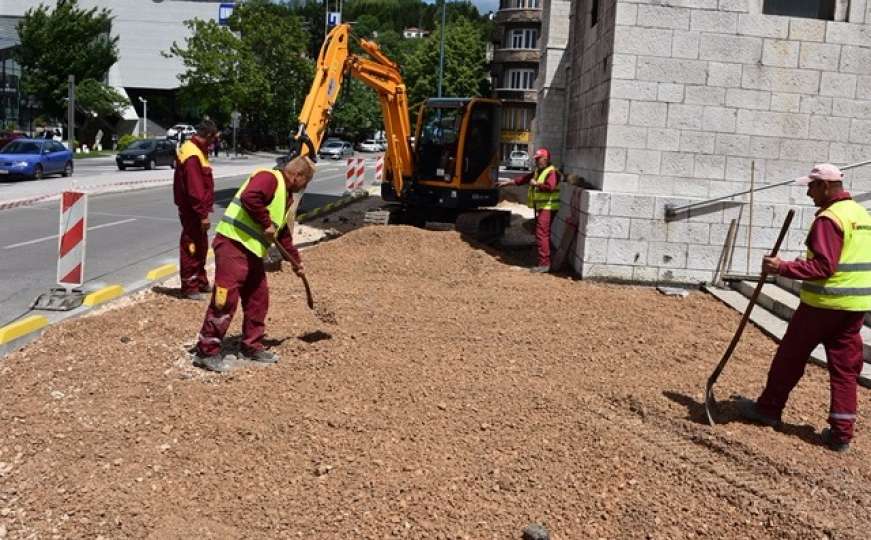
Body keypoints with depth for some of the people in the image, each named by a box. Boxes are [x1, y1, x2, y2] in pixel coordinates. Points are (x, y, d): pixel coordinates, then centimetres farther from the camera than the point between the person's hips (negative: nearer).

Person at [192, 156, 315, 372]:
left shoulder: (287, 197, 21)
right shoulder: (269, 178, -10)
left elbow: (284, 233, 29)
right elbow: (249, 198, -29)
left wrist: (296, 261, 31)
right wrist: (267, 224, -19)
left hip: (253, 252, 10)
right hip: (233, 243, -10)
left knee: (258, 299, 13)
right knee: (225, 299, -10)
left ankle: (252, 347, 25)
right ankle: (206, 352, -3)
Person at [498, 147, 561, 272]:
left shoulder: (552, 172, -15)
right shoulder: (537, 171, 16)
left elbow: (550, 187, -29)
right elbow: (524, 178, 22)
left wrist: (536, 184, -20)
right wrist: (509, 182, 19)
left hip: (547, 208, -10)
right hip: (539, 207, 10)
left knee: (542, 234, -14)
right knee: (542, 234, 16)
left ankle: (544, 264, -13)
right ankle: (545, 260, 26)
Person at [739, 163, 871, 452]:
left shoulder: (829, 218, -15)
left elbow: (823, 266, -22)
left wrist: (782, 267, -20)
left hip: (824, 303, -8)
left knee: (791, 356, 8)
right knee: (845, 367, 8)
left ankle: (768, 408, 22)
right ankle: (841, 432, 8)